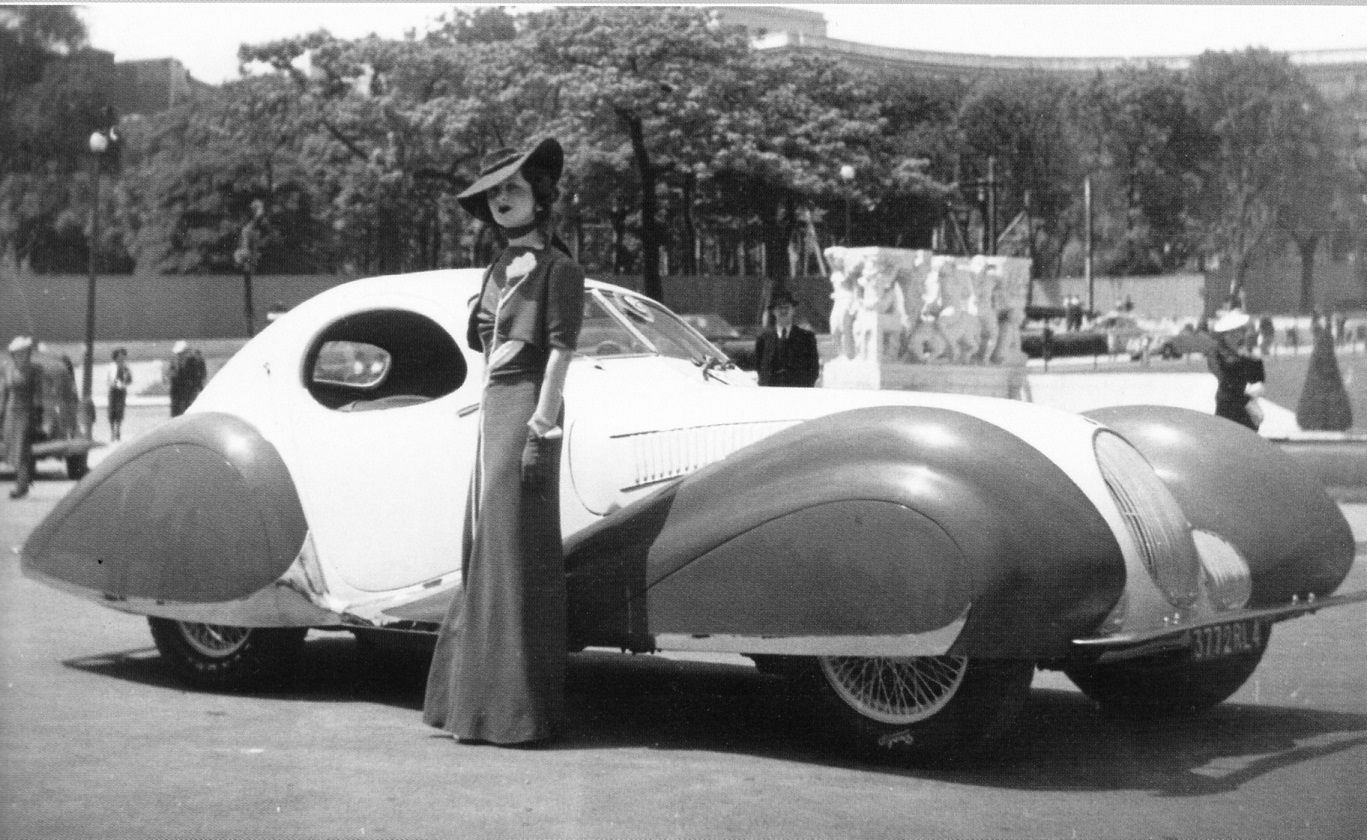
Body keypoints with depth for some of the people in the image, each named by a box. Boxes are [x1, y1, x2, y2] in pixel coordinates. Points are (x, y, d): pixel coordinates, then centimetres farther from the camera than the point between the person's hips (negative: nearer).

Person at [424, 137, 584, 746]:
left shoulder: (558, 268, -5)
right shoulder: (500, 267, 17)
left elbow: (560, 350, -13)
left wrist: (541, 429, -20)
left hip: (527, 408, -8)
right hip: (493, 407, 8)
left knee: (515, 552, -8)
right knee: (485, 549, 11)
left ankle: (517, 710, -5)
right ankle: (480, 698, 19)